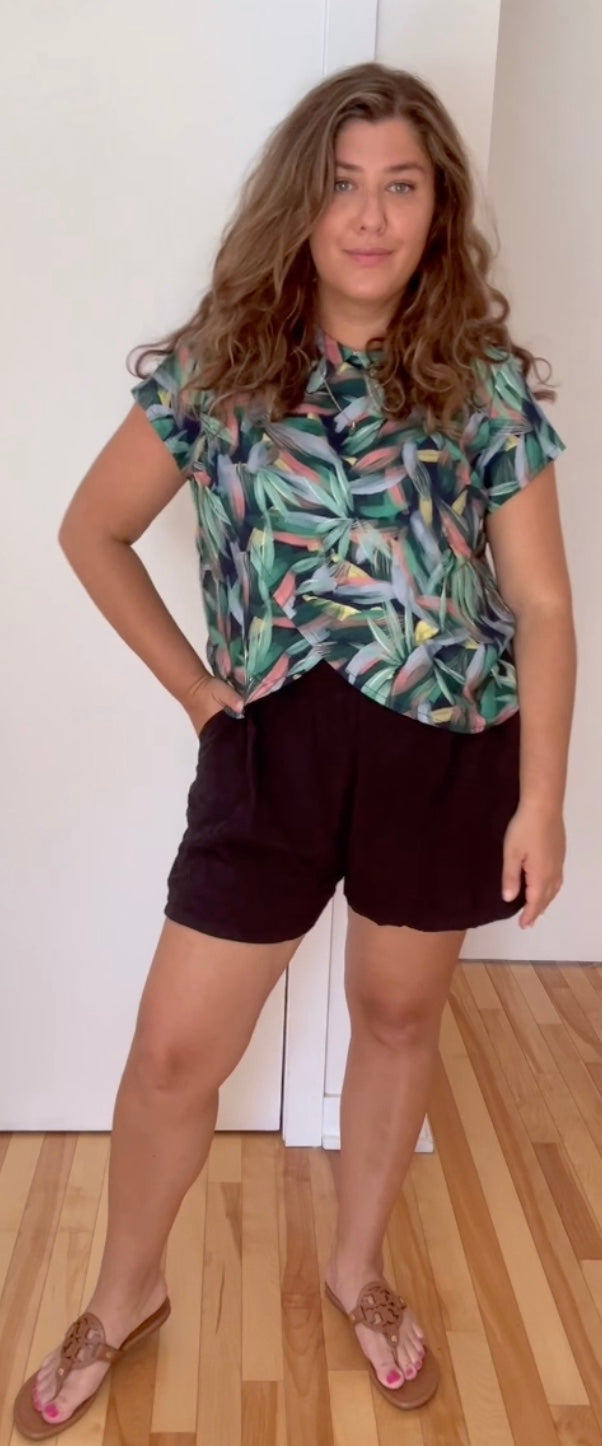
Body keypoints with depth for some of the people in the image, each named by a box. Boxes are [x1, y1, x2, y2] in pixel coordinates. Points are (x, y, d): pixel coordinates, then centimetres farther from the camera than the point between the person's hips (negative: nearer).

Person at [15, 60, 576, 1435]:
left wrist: (540, 799, -4)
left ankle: (358, 1271, 44)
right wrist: (192, 683, 2)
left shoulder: (492, 381, -1)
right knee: (177, 1052, 5)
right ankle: (124, 1295, 35)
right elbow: (93, 530, 8)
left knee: (399, 1017, 17)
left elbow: (541, 604, -1)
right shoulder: (215, 366, 0)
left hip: (447, 751, 1)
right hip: (275, 744, 0)